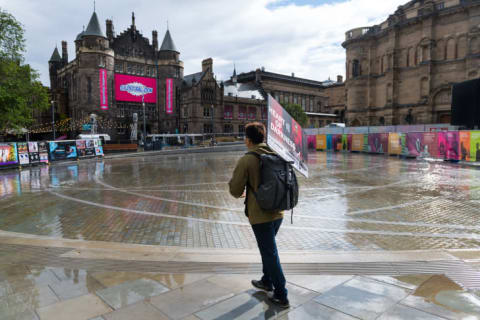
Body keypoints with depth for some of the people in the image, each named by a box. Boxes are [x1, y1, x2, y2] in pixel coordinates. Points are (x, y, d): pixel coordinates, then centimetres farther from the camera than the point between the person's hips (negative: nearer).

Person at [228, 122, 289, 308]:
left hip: (260, 216, -6)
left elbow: (235, 191, -11)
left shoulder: (246, 161, -15)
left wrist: (236, 187, 13)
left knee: (270, 255, 6)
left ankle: (281, 296, 18)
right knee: (268, 249, 25)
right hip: (278, 212, 7)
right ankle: (267, 282, 43)